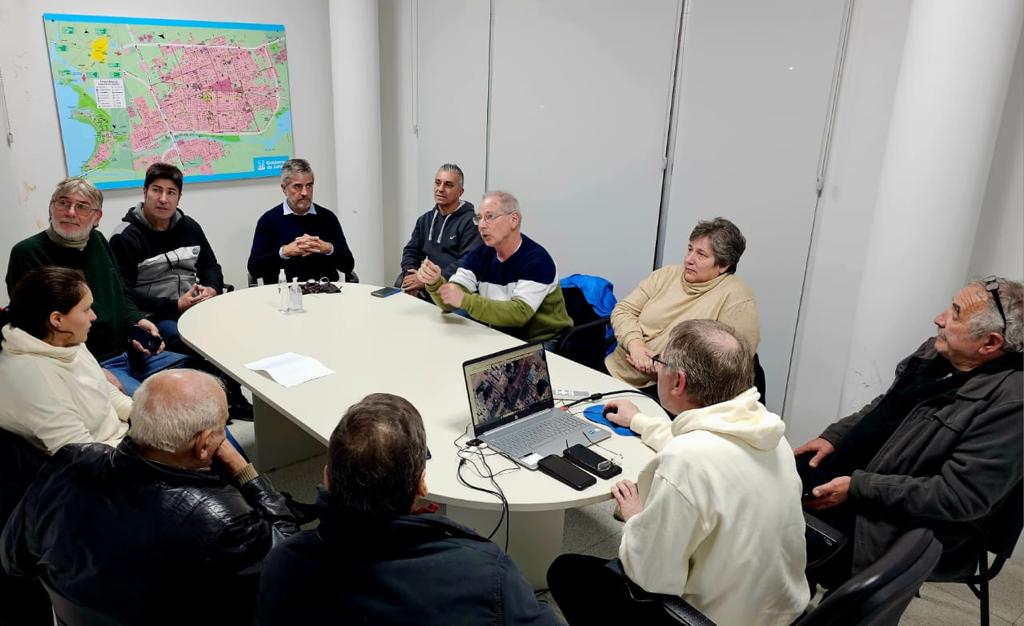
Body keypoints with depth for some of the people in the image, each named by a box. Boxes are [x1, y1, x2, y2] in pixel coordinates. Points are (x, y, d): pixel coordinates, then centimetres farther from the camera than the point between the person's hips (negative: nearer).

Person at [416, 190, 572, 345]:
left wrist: (465, 300, -35)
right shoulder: (478, 255, 0)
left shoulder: (537, 260, -18)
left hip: (540, 343, -5)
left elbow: (518, 313, -28)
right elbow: (450, 301, -6)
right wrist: (435, 282, -28)